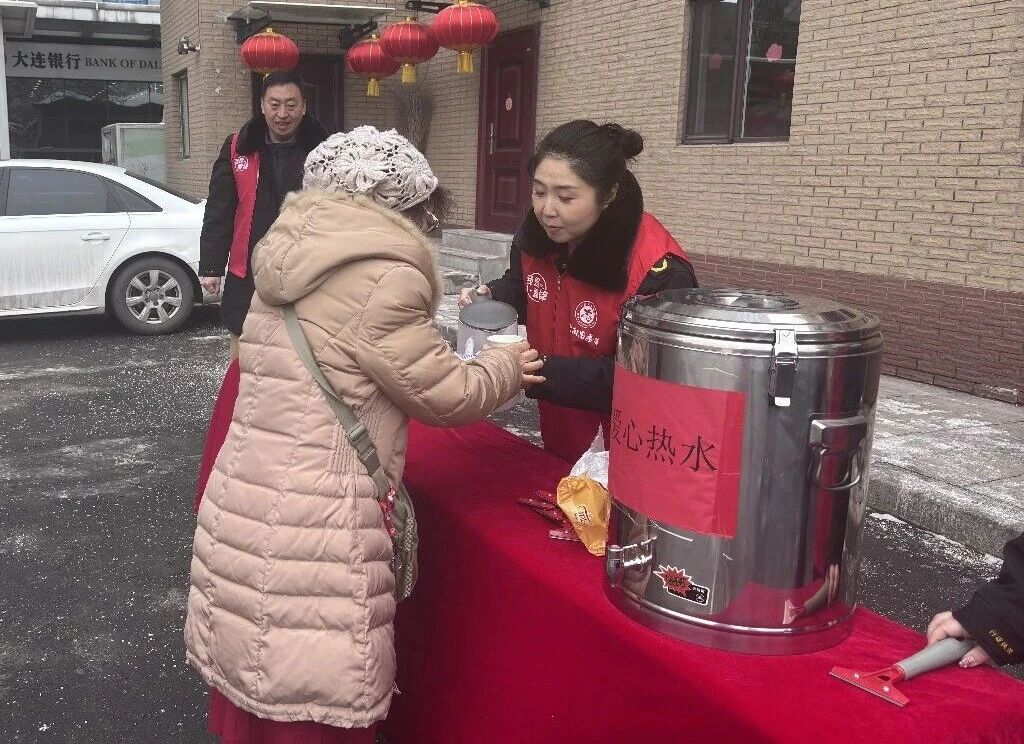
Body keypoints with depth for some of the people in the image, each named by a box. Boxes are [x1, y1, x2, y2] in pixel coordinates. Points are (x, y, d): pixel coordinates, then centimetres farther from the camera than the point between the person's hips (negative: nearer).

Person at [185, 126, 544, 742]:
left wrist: (432, 321, 21)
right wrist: (509, 366, 10)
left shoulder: (292, 261, 11)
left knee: (256, 676, 21)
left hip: (243, 503, 9)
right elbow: (445, 395, -8)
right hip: (310, 528, -8)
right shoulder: (383, 276, -15)